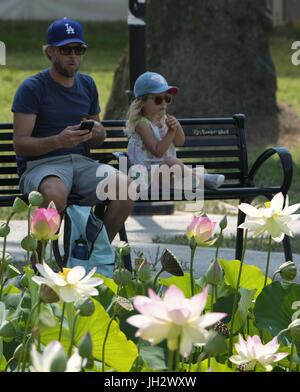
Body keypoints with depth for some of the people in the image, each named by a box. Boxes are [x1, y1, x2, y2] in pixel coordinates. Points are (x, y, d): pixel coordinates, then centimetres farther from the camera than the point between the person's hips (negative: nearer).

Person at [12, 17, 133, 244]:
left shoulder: (87, 85, 17)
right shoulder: (32, 88, -2)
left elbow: (98, 140, 25)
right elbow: (20, 144, -9)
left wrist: (98, 133, -2)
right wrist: (59, 140, -25)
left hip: (81, 161, 5)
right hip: (40, 164, -5)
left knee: (125, 185, -24)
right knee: (55, 193, -40)